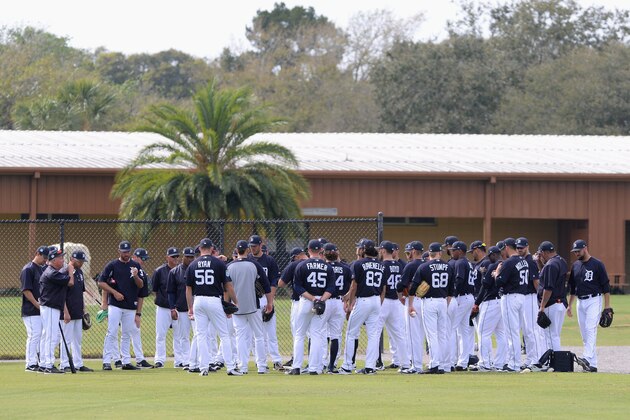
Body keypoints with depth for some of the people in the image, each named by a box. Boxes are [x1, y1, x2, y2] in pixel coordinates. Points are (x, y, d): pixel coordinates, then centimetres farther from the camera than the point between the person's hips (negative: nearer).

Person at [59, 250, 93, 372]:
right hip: (69, 313, -9)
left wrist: (83, 309, 17)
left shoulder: (80, 272, 13)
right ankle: (64, 365, -1)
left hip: (78, 312, 9)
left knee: (78, 339, 12)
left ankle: (78, 364, 17)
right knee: (67, 339, -5)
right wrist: (65, 312, -20)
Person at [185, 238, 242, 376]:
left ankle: (203, 367, 4)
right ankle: (230, 367, -2)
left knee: (201, 335, 8)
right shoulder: (219, 263, -3)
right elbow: (228, 285, -3)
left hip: (198, 301, 3)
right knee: (224, 335, 2)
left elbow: (188, 288, 8)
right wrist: (235, 302, 7)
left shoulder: (192, 265, 6)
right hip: (214, 300, -3)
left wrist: (190, 308, 14)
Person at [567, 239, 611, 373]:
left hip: (594, 301, -7)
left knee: (590, 329, -21)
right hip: (580, 302, 7)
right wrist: (569, 305, 19)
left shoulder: (597, 264, -6)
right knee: (584, 333, 4)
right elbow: (572, 287, 21)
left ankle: (587, 358, -34)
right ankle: (592, 364, 6)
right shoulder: (575, 266, 13)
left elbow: (606, 285, -7)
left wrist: (607, 306, -11)